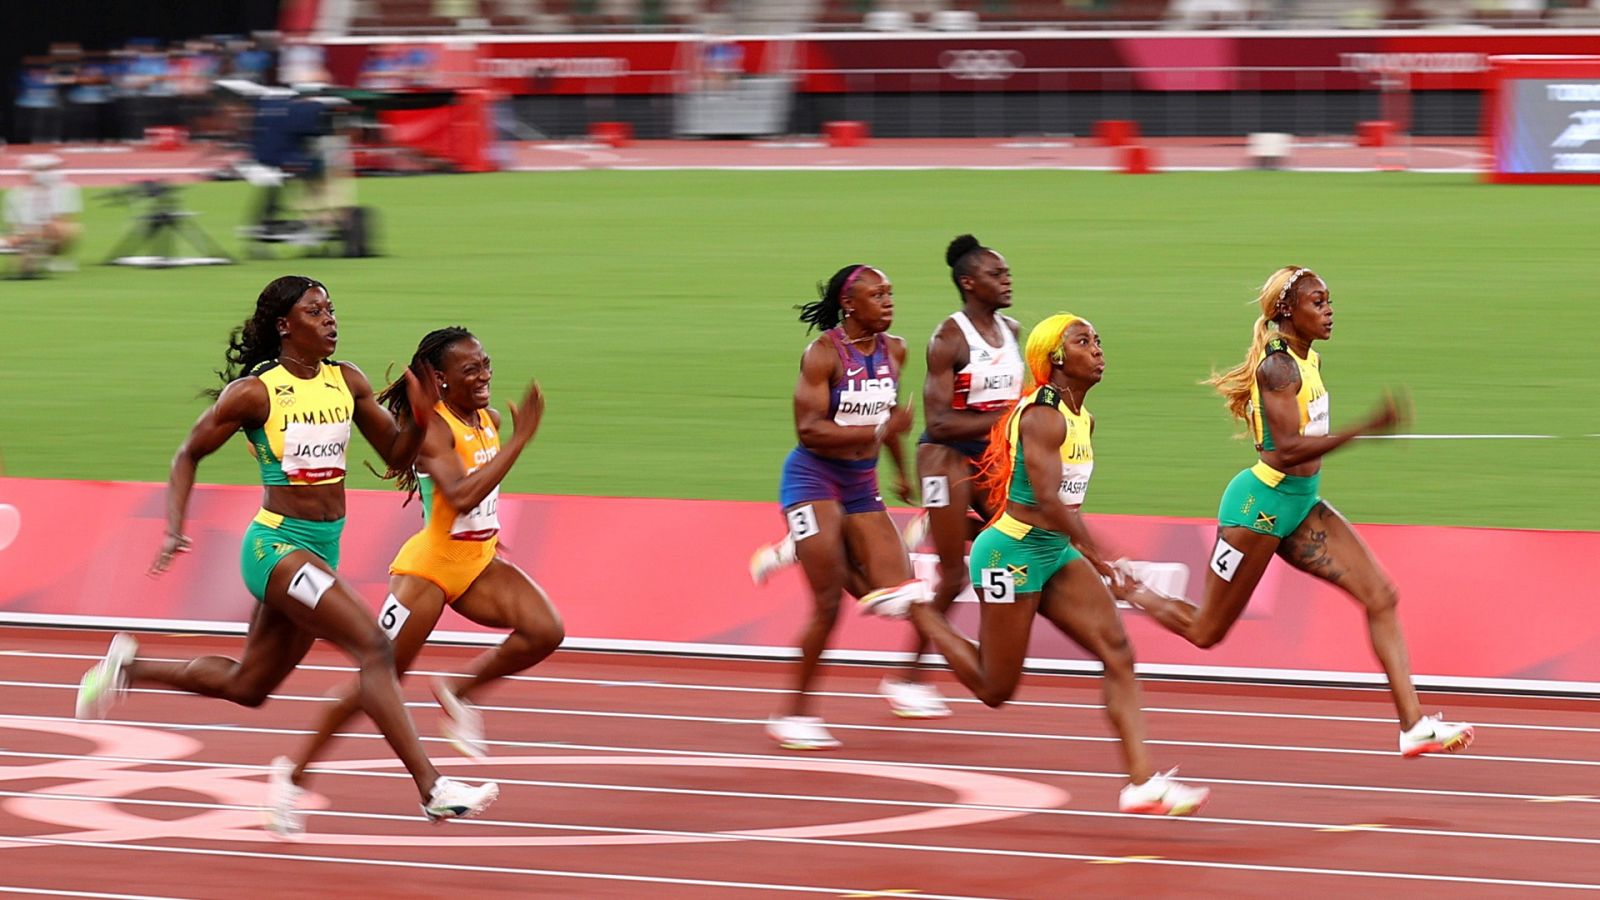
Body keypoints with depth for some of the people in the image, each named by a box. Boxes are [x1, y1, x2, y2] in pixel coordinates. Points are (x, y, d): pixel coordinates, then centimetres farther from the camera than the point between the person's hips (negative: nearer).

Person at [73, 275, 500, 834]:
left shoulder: (348, 383, 6)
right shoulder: (254, 392, -10)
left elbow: (397, 455, 12)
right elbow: (189, 455, 1)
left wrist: (421, 418, -8)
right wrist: (175, 526, -11)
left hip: (323, 550, 8)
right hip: (277, 543, -8)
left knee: (247, 686, 18)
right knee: (374, 647, -21)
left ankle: (128, 667, 38)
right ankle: (433, 789, -24)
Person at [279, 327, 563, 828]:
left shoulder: (488, 420, 7)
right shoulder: (432, 426, -17)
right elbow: (460, 495, -33)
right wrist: (519, 441, -32)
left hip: (479, 564, 7)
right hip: (428, 565, -7)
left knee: (545, 630, -16)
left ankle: (458, 691, 5)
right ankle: (297, 769, 10)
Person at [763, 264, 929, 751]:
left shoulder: (894, 351, 5)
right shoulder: (824, 354, -15)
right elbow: (809, 429, -22)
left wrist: (900, 470, 30)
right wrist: (877, 432, -29)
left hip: (861, 485, 7)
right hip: (813, 478, -7)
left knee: (900, 595, -2)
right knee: (828, 605, -9)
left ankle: (795, 553, 17)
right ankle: (795, 713, 4)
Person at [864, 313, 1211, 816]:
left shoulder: (1082, 418, 10)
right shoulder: (1043, 415, -19)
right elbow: (1047, 499, -27)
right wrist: (1099, 558, -28)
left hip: (1056, 552, 8)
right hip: (1013, 551, -8)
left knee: (1118, 653, -9)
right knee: (996, 689, 4)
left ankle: (1142, 783, -14)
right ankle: (917, 611, 23)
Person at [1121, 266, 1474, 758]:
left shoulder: (1311, 360, 8)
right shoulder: (1278, 367, -20)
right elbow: (1288, 449, -30)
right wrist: (1366, 427, -36)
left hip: (1301, 506, 9)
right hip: (1262, 504, -9)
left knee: (1382, 596, -7)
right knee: (1207, 632, 6)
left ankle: (1413, 724, -11)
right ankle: (1131, 593, 35)